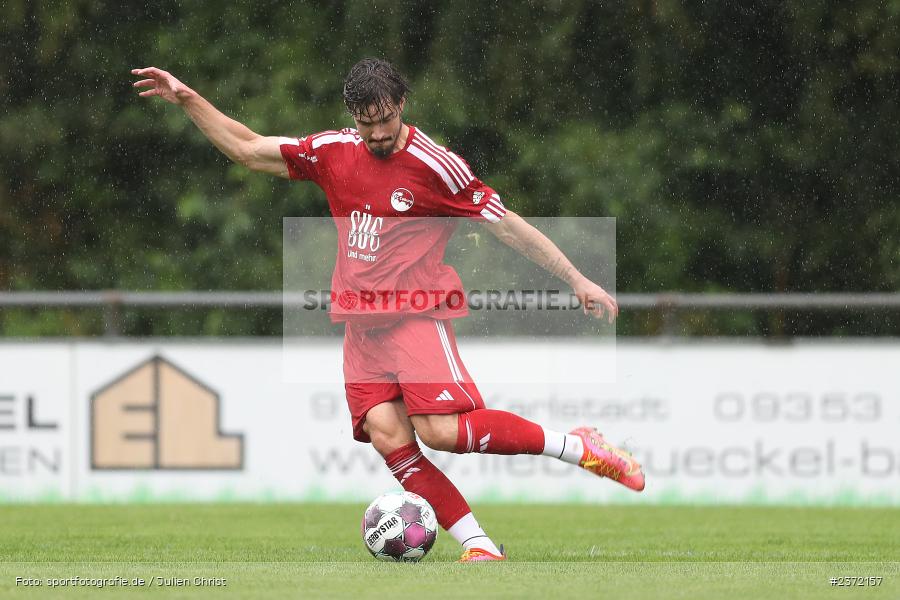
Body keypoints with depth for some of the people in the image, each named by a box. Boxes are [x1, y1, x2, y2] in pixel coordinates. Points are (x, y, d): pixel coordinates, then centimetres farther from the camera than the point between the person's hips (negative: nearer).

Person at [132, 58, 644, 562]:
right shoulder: (333, 152, 7)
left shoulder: (435, 165, -8)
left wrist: (578, 281, -2)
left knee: (441, 431, -23)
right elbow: (247, 149, 16)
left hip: (418, 316, -5)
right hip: (361, 325, 5)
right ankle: (478, 544, -16)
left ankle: (578, 446, -9)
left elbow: (508, 226, -3)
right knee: (387, 435, -16)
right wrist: (187, 99, 10)